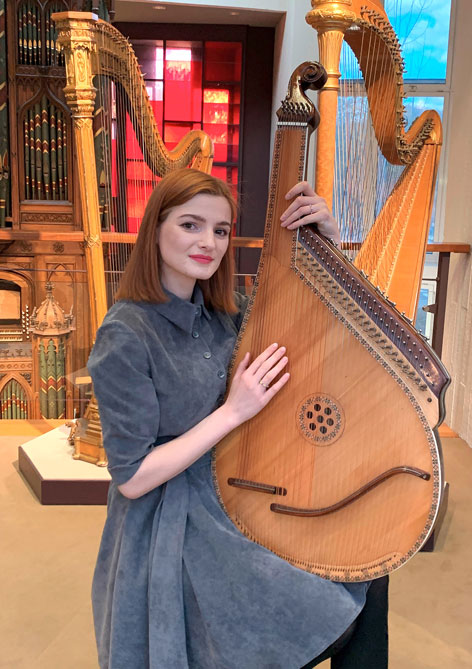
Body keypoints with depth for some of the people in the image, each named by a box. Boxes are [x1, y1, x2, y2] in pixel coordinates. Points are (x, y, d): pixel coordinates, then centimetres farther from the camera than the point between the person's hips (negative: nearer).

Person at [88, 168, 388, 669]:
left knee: (366, 579, -2)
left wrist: (329, 238, -10)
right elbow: (131, 478, -19)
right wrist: (233, 412, -22)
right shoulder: (126, 335, -20)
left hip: (239, 504, 6)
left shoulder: (224, 310, -1)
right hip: (174, 530, -6)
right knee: (329, 619, -9)